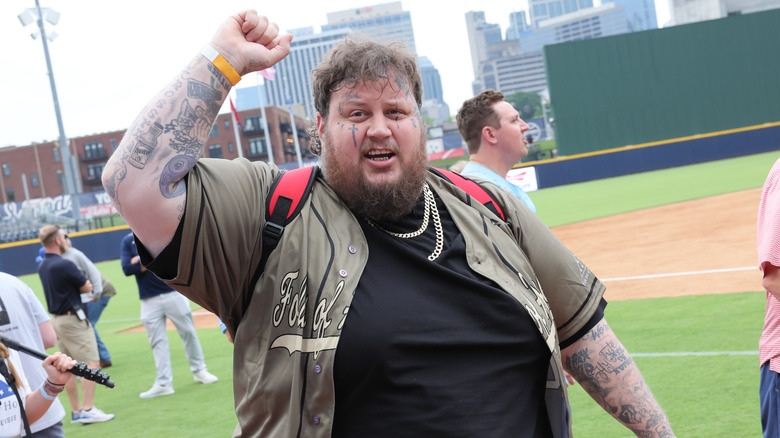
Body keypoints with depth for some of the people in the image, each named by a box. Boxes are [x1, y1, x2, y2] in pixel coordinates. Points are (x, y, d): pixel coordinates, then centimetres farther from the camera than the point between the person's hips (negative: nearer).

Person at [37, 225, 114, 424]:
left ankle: (76, 411, 19)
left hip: (56, 319, 9)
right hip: (74, 319, -9)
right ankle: (88, 410, -13)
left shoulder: (42, 267, 8)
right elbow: (87, 287, -11)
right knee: (91, 362, -8)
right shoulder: (64, 265, -19)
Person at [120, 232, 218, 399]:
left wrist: (142, 259, -14)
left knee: (188, 332, 6)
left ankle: (199, 371, 23)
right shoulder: (128, 241, 4)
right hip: (149, 301, 1)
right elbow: (127, 269, -8)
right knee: (157, 341, 2)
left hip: (173, 293, -1)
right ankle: (163, 383, 6)